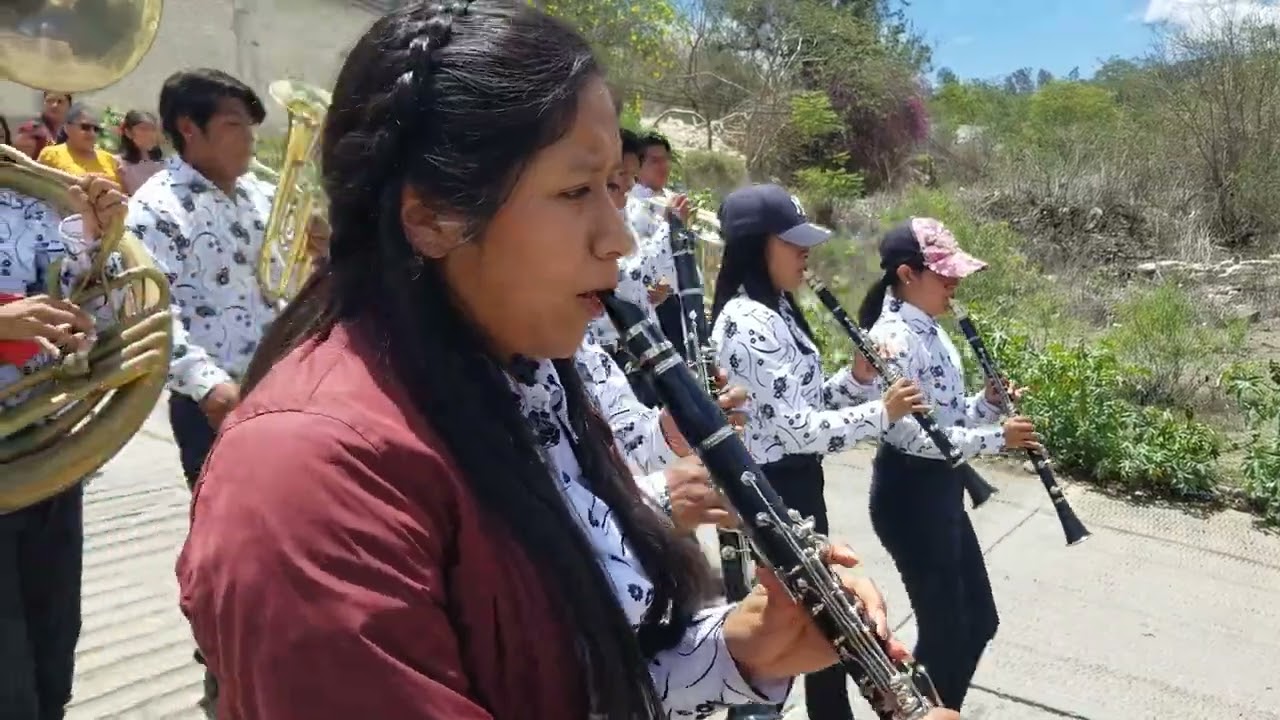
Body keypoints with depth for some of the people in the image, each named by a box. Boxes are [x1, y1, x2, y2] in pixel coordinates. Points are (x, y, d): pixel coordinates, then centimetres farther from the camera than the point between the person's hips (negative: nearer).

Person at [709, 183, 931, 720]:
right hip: (773, 490, -10)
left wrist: (857, 377, -4)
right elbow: (798, 429, -26)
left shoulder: (773, 309, 8)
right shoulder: (749, 322, -24)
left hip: (793, 483, 10)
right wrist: (882, 413, -16)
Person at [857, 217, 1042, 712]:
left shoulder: (928, 329, 9)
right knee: (944, 630, 5)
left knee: (978, 620, 20)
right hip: (907, 495, -10)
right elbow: (909, 436, -25)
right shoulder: (892, 338, -21)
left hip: (940, 489, 10)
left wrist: (989, 403, -3)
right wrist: (996, 439, -23)